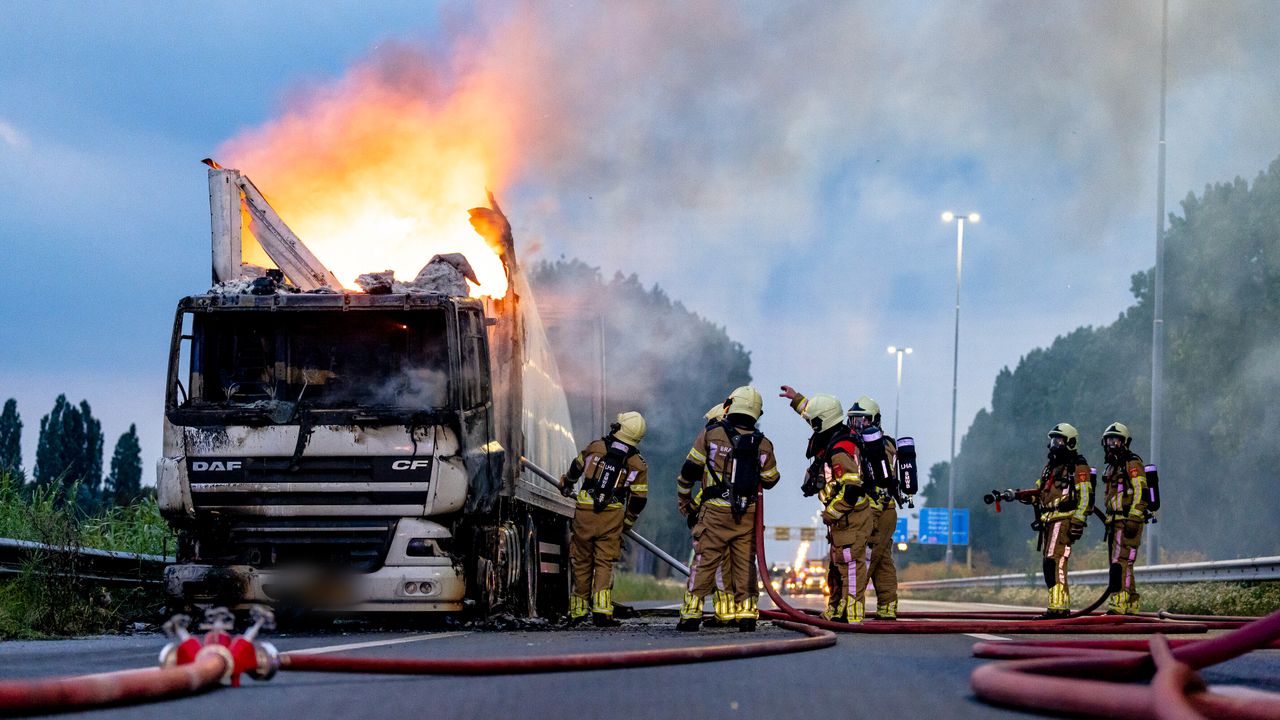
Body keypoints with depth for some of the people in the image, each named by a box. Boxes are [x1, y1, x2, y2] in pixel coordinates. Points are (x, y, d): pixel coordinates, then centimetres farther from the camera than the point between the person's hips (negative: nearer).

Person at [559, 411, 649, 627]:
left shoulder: (596, 447, 4)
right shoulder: (637, 464, 2)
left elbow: (576, 467, 22)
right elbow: (639, 500, 4)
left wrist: (566, 485, 43)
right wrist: (627, 523, 19)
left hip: (585, 512, 1)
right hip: (612, 516, -1)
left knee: (582, 561, 11)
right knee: (604, 563, 3)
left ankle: (578, 611, 18)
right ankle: (602, 611, -10)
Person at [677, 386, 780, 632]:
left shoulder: (711, 434, -4)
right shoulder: (763, 444, 2)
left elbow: (688, 472, 0)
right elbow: (770, 480, 15)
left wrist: (683, 502, 14)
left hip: (715, 512, -2)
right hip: (747, 515, 2)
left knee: (704, 562, 1)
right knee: (744, 564, 11)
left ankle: (691, 614, -1)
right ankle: (746, 614, 9)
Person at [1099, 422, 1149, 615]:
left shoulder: (1132, 464, -7)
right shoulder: (1112, 467, 22)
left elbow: (1140, 493, -17)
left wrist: (1133, 520, -24)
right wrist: (1108, 523, 25)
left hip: (1129, 522, -10)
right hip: (1115, 524, 10)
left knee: (1121, 563, -18)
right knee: (1123, 566, 10)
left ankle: (1118, 603, -24)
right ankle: (1131, 605, 14)